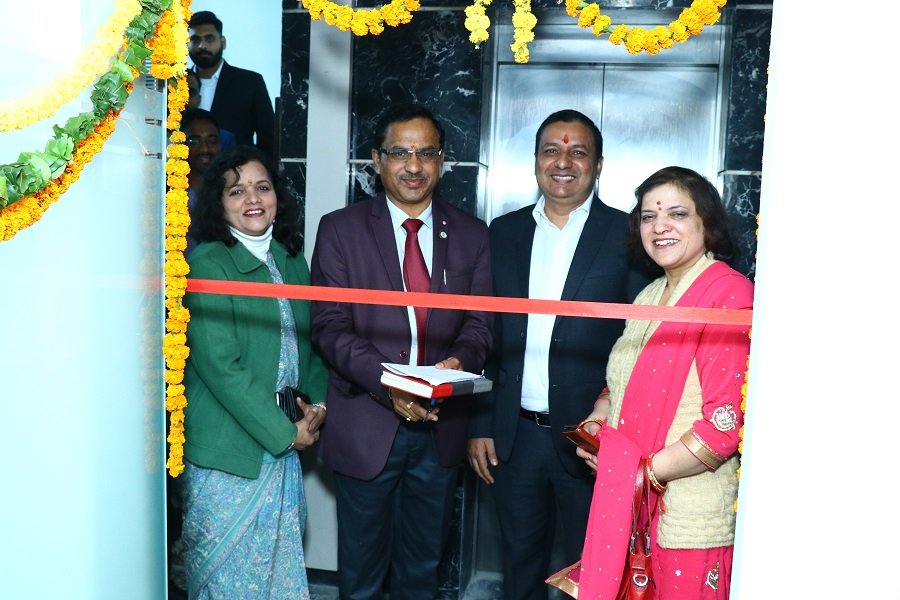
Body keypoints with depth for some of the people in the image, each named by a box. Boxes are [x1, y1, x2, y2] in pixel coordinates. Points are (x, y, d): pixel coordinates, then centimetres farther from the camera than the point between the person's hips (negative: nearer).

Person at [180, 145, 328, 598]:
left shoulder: (291, 259, 9)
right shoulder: (206, 263, -12)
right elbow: (219, 366, -18)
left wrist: (319, 400, 0)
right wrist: (285, 432, -15)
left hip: (284, 443, 6)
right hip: (228, 450, -6)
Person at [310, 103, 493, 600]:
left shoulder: (471, 235, 5)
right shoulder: (340, 229, -3)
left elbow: (479, 322, 4)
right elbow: (330, 326, -9)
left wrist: (458, 361, -18)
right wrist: (386, 383, -23)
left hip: (441, 427, 2)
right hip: (366, 425, -2)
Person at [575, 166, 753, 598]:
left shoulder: (728, 294, -14)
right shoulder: (650, 296, 12)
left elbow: (727, 420, -19)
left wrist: (648, 470, -16)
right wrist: (599, 417, 3)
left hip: (689, 518, -7)